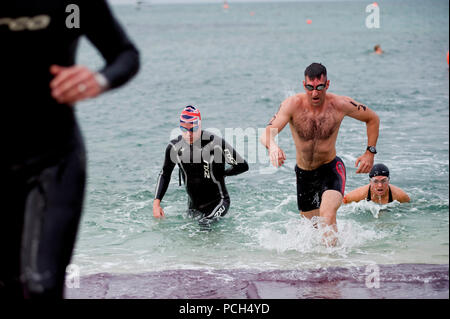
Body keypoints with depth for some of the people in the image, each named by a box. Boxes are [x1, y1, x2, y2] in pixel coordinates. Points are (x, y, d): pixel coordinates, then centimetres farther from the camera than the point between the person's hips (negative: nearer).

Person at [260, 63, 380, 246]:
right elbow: (267, 133, -30)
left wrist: (370, 152, -5)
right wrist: (272, 146, -53)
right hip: (303, 173, 2)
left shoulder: (340, 105, -16)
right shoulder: (292, 105, -18)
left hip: (331, 168, -2)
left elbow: (372, 119, 2)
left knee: (327, 216, -29)